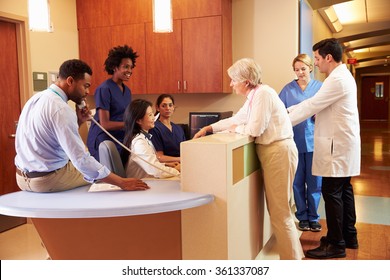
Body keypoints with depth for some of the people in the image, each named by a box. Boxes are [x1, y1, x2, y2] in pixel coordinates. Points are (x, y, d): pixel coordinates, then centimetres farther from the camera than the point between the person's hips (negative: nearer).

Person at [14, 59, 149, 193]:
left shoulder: (37, 98, 4)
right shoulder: (61, 109, -24)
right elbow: (81, 160, -28)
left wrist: (78, 121, -1)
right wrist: (122, 182, -24)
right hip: (47, 180, -8)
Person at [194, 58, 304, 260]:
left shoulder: (263, 94, -16)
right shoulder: (253, 96, 14)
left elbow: (255, 129, -20)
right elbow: (236, 119, 23)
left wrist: (235, 129, -1)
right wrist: (209, 128, 21)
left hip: (279, 152, -10)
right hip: (271, 152, 10)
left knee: (279, 211, -3)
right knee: (278, 208, 18)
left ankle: (291, 259, 10)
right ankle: (293, 251, 31)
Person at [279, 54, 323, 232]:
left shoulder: (320, 87, 4)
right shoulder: (288, 89, 5)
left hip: (314, 140, 0)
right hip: (295, 140, 0)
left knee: (314, 182, 6)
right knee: (298, 181, 8)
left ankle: (313, 217, 22)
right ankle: (302, 217, 23)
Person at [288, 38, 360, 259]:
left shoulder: (337, 79, -17)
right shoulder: (342, 76, 16)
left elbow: (312, 106, -20)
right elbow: (316, 104, 14)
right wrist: (287, 111, 6)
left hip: (338, 146, -10)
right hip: (343, 143, 10)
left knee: (332, 193, -5)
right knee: (344, 190, 16)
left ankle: (336, 244, 4)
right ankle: (349, 236, 27)